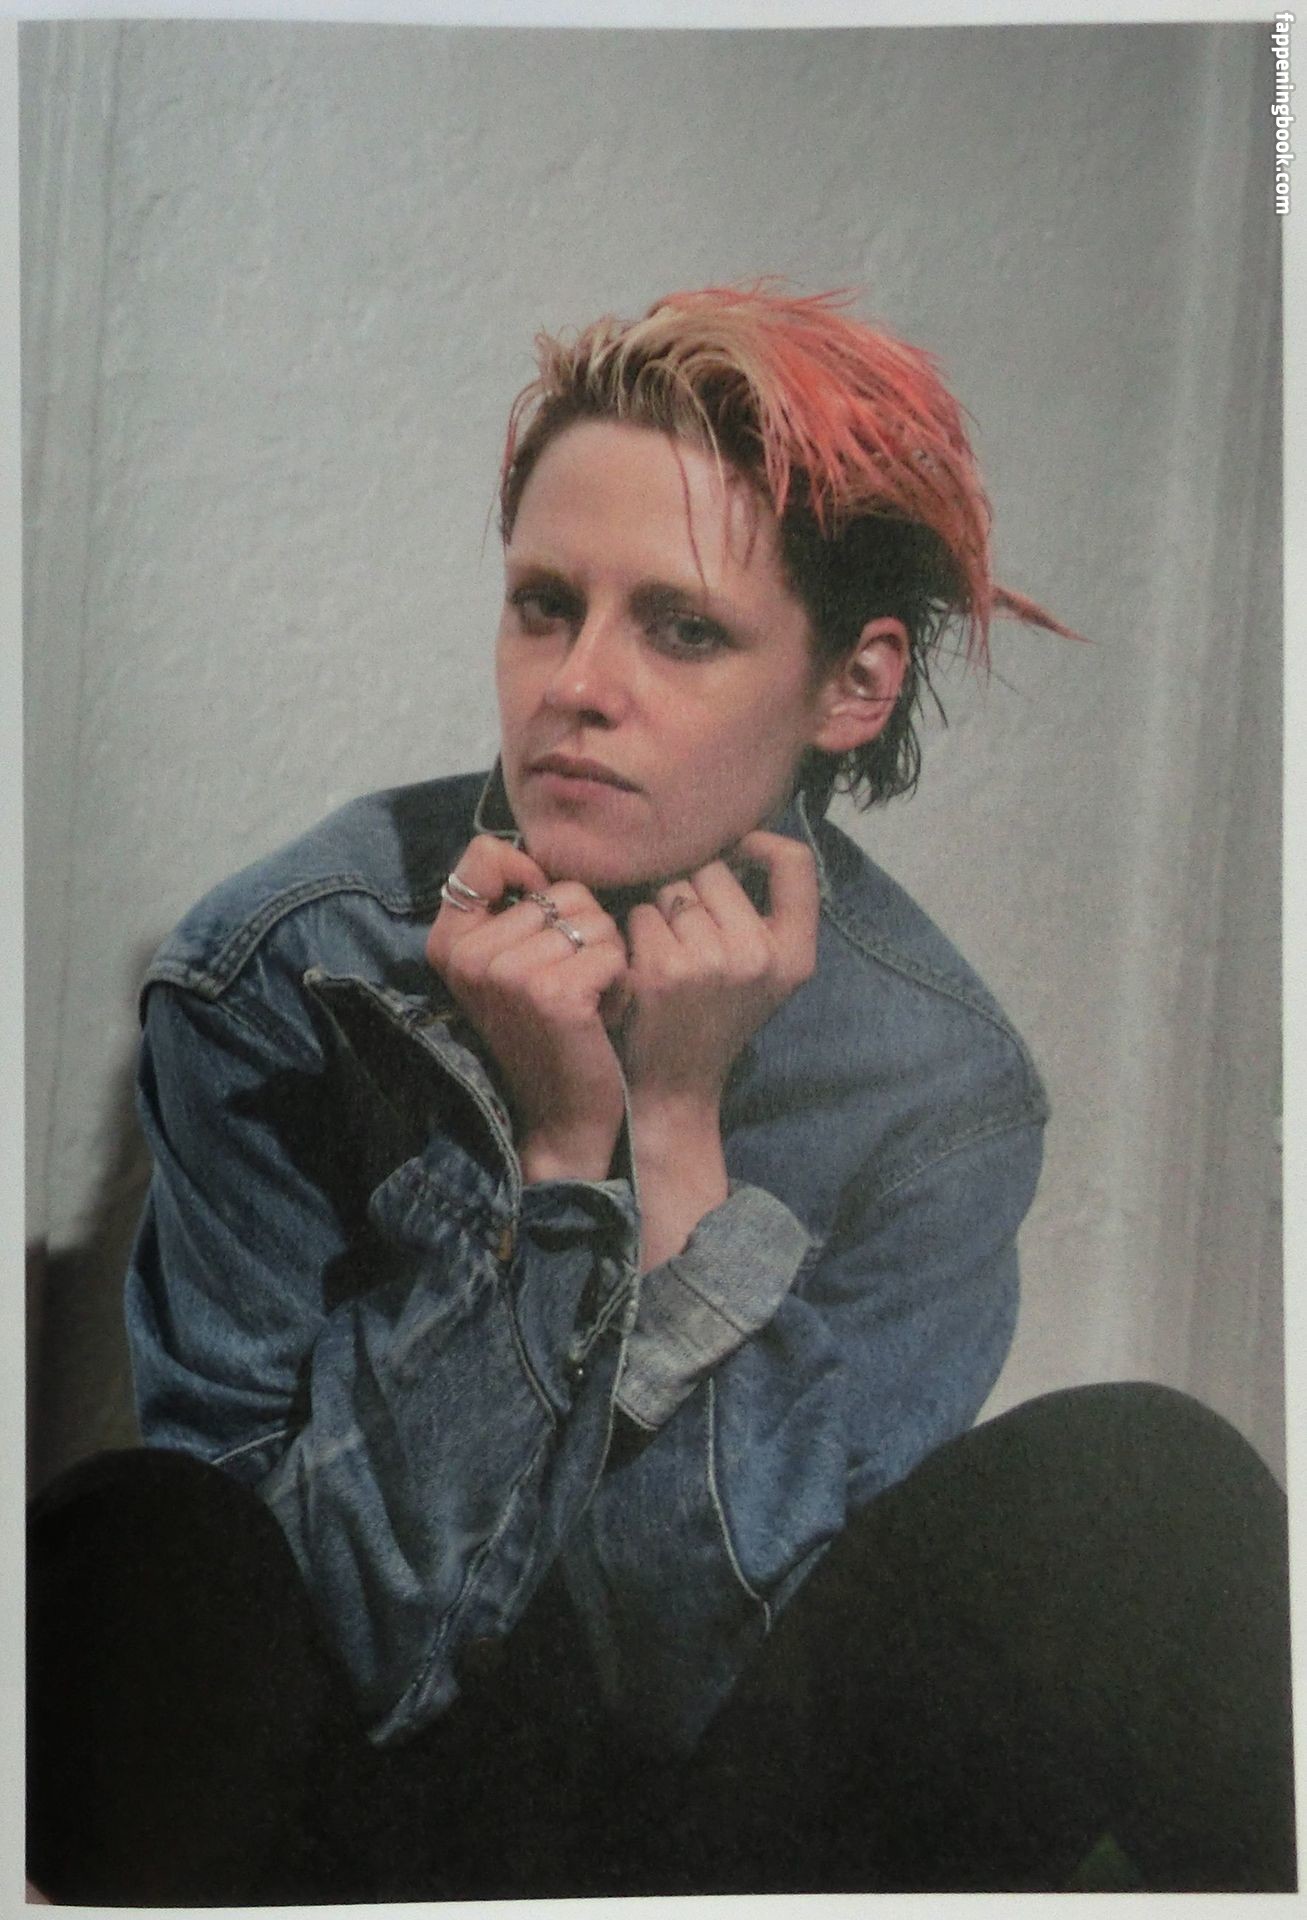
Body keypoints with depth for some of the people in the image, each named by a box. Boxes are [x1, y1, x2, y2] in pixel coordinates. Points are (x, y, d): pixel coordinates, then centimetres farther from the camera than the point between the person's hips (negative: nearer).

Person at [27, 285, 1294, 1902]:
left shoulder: (937, 1072, -14)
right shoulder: (278, 967, -17)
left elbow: (716, 1654, -18)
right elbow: (353, 1619, -18)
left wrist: (677, 1128, -26)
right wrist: (555, 1144, -28)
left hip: (718, 1816, 2)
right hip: (368, 1799, -1)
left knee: (1140, 1483, -23)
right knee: (141, 1552, -34)